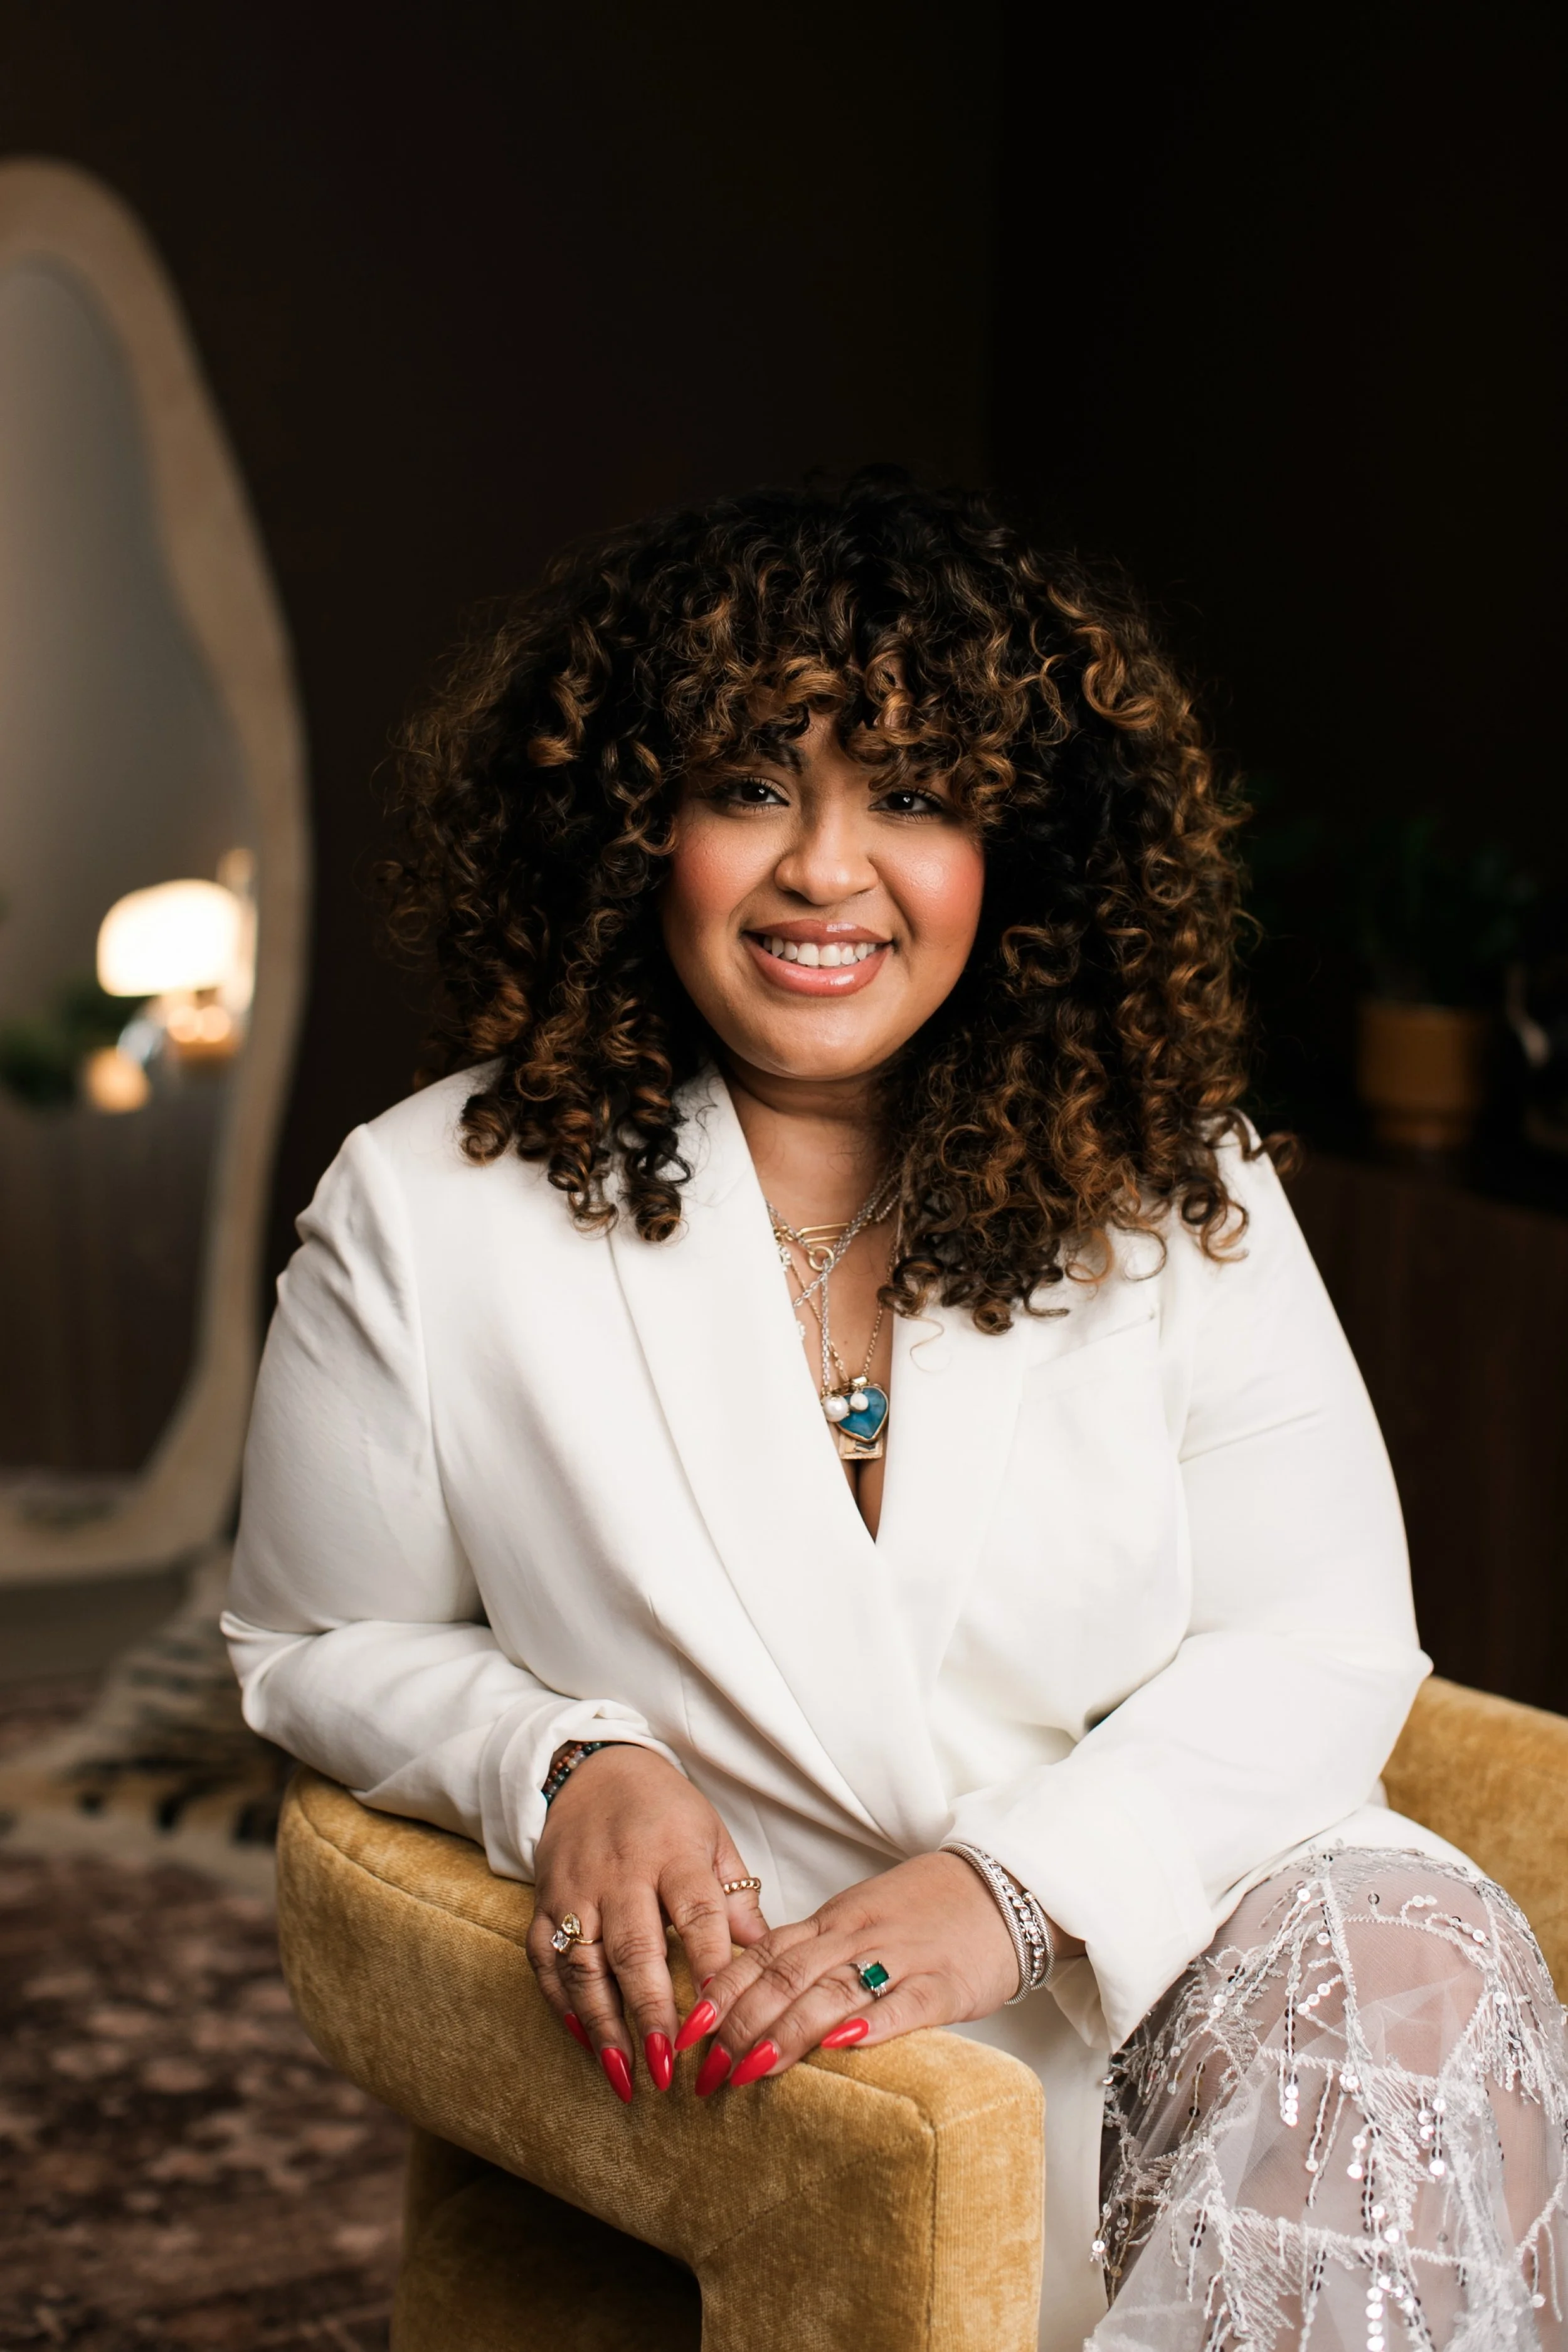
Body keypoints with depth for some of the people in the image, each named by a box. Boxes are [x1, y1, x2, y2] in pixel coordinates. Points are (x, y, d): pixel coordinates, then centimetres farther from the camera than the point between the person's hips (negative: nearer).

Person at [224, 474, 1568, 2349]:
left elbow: (1323, 1638, -2)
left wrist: (1014, 1884, -19)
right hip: (761, 2049, -2)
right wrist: (562, 1770, -13)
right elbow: (321, 1648, 9)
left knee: (1413, 1960, -30)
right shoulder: (429, 1218, -2)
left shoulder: (1168, 1188, 1)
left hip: (1172, 1951, 3)